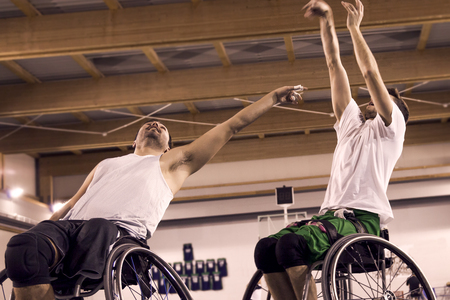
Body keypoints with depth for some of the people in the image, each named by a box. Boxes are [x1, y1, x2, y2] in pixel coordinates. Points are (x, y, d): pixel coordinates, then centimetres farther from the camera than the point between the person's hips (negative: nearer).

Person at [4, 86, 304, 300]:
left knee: (97, 229, -44)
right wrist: (41, 230, 18)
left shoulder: (174, 161, 32)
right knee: (22, 248, -34)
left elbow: (231, 127, 31)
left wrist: (275, 96, 31)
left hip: (120, 230, -4)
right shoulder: (106, 164, 43)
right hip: (68, 227, 4)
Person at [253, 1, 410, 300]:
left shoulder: (391, 127, 12)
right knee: (265, 248, -18)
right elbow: (334, 64, 27)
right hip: (331, 214, 7)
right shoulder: (352, 124, 30)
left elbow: (371, 72, 1)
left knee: (290, 243, -32)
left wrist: (355, 27, 7)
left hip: (362, 219, -7)